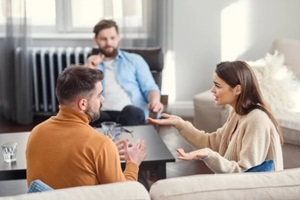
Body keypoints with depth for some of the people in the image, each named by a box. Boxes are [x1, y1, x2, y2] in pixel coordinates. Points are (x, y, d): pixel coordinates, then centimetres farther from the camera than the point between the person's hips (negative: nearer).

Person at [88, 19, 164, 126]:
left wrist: (155, 101, -13)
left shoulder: (135, 59, 22)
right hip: (103, 114, 0)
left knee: (131, 111, -38)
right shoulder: (91, 65, 25)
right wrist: (91, 70, 4)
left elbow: (149, 88, 10)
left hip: (132, 113, 0)